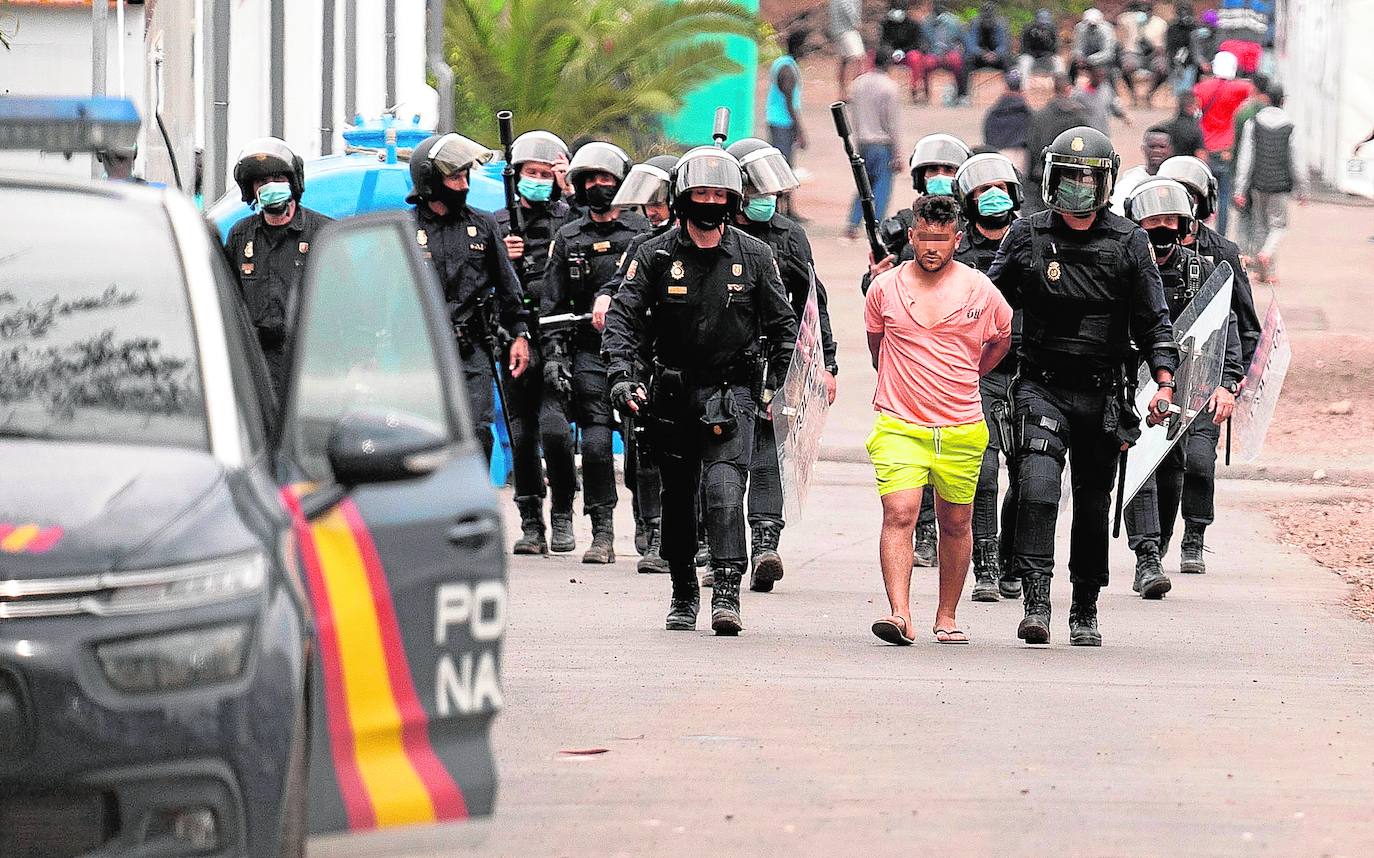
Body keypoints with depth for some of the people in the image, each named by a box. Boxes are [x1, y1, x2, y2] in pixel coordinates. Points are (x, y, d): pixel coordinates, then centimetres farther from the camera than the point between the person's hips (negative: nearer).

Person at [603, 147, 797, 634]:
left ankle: (726, 594, -23)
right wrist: (621, 374, -19)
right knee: (678, 497, 10)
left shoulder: (753, 256, 1)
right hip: (671, 392, 2)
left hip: (731, 392, -2)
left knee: (724, 488, -18)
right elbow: (623, 317, -4)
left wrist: (786, 385, 2)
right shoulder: (656, 256, -1)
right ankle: (683, 595, 24)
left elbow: (782, 325, 9)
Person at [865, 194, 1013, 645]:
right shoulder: (885, 288, 1)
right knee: (899, 516, -16)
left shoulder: (980, 291, -1)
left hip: (961, 429, 1)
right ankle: (899, 614, -24)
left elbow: (1003, 339, 18)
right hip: (898, 424, -1)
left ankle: (947, 617, 23)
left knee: (955, 524, 9)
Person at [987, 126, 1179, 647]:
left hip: (1102, 395, 1)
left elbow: (1153, 322, 4)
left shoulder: (1127, 243, 1)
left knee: (1093, 504, 9)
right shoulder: (1027, 237, 1)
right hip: (1041, 387, -1)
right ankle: (1036, 603, -24)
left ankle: (1085, 612, 21)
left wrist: (1164, 382, -7)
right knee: (1037, 487, -20)